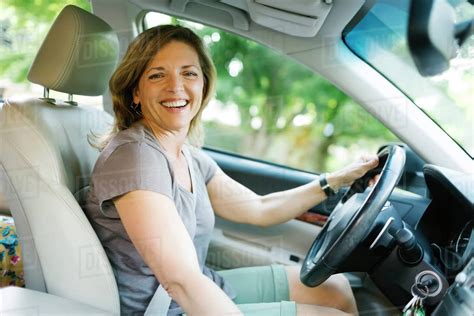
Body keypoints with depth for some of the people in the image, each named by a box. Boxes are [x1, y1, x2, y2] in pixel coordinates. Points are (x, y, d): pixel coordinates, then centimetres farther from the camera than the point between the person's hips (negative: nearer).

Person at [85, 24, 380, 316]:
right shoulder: (133, 155, -25)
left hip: (201, 290, 8)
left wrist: (339, 179, 12)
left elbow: (259, 208, 15)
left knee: (336, 289, 13)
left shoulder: (190, 156, 3)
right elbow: (181, 281, -34)